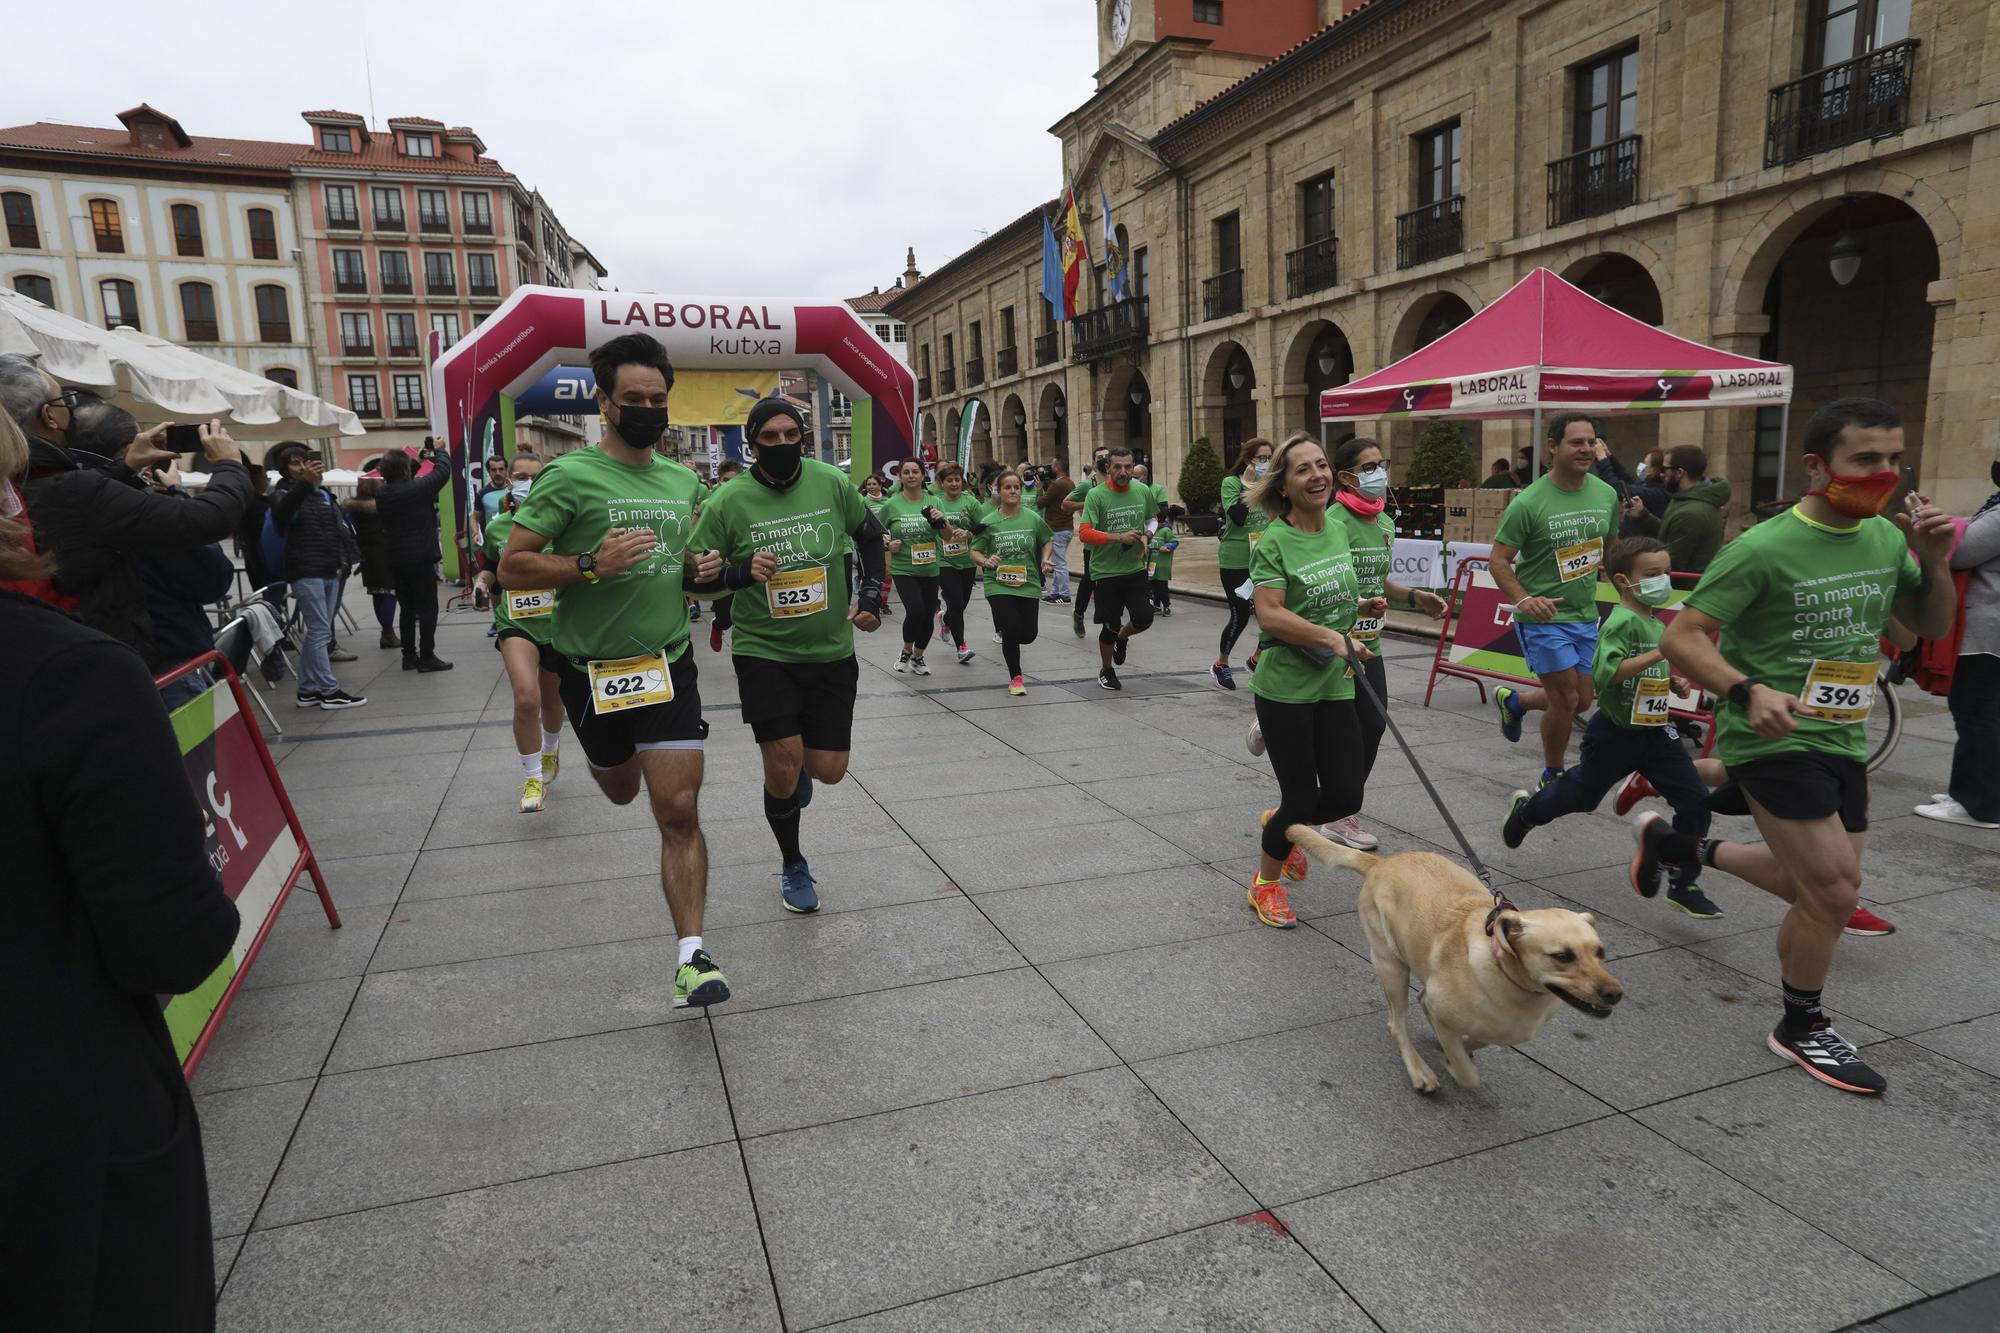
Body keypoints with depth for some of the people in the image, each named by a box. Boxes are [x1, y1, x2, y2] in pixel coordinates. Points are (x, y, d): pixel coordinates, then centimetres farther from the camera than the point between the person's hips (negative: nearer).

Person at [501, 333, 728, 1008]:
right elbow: (512, 566, -13)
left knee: (679, 810, -7)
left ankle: (692, 956, -2)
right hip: (590, 667, -2)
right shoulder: (572, 475, -11)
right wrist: (593, 565, -27)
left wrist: (699, 570, 2)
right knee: (620, 789, 21)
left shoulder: (684, 481, 7)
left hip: (669, 661, 2)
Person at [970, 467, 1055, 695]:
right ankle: (1015, 678, 11)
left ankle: (1006, 635, 41)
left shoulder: (1033, 518, -1)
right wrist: (986, 561, -18)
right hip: (998, 585, -2)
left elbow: (1048, 541, 16)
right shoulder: (989, 522, -4)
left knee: (1028, 635, 2)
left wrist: (1046, 559, -1)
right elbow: (975, 552, 2)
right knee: (1011, 629, -12)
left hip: (1028, 584, 2)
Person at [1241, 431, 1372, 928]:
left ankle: (1279, 823, 38)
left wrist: (1359, 604, 9)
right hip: (1284, 687, -6)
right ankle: (1266, 883, 27)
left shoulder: (1337, 532, 7)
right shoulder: (1274, 541, -15)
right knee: (1303, 796, 1)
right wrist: (1335, 638, -29)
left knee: (1345, 796, 5)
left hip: (1334, 684, 6)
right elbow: (1271, 615, -24)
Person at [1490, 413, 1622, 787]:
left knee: (1582, 701, 13)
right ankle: (1553, 775, 19)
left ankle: (1513, 701, 40)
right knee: (1566, 699, -4)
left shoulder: (1606, 495, 1)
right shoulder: (1529, 502, -16)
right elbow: (1499, 559, -14)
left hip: (1586, 616, 6)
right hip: (1543, 618, -6)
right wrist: (1522, 599, -28)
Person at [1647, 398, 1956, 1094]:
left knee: (1818, 886, 19)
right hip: (1774, 742, -8)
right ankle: (1802, 1029, 18)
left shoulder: (1886, 538, 4)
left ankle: (1673, 845, 39)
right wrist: (1749, 690, -36)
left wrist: (1935, 562, -3)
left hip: (1843, 742, 8)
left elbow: (1932, 626, 15)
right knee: (1834, 892, -7)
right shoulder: (1764, 549, -18)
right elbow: (1681, 637, -20)